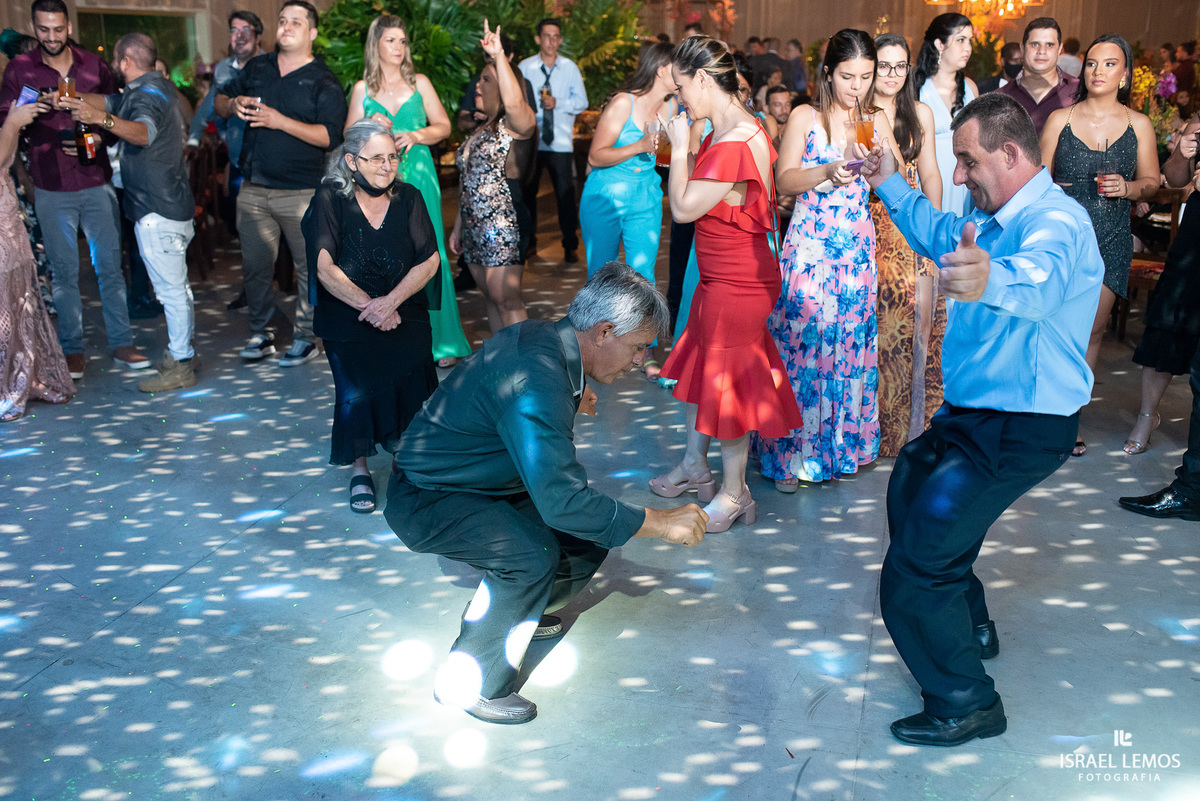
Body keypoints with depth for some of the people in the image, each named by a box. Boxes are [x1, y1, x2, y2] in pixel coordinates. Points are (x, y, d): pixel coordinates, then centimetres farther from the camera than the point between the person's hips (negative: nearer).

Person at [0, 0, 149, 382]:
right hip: (51, 190, -1)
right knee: (64, 271, 4)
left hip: (96, 182, 1)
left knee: (109, 265, 2)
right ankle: (73, 349, 12)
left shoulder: (93, 64, 5)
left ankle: (121, 343, 11)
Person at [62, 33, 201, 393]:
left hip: (158, 211, -11)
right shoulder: (153, 88, 15)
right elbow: (111, 102, 22)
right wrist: (70, 98, 9)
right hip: (166, 205, 11)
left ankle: (180, 365, -2)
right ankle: (181, 352, 28)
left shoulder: (149, 94, -17)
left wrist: (102, 119, -53)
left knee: (171, 288, -6)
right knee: (174, 286, 18)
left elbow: (144, 133, -38)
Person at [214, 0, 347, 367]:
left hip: (301, 192, -4)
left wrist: (280, 121, -21)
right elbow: (218, 102, 22)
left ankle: (306, 338, 11)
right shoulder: (256, 67, 14)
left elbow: (330, 136, -15)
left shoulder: (323, 81, -2)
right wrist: (232, 104, -2)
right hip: (253, 189, 4)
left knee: (308, 265, 0)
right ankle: (259, 335, 20)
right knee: (255, 266, 8)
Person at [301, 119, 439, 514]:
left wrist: (390, 301, -14)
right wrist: (368, 306, -14)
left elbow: (429, 260, 0)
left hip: (404, 312, 2)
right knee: (357, 386, -23)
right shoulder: (330, 200, -2)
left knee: (409, 374, -24)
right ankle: (359, 470, -5)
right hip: (346, 316, -2)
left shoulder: (408, 197, 6)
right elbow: (325, 267, -8)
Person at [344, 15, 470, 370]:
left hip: (418, 177, 0)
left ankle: (440, 340, -1)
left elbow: (443, 126, 9)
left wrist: (417, 135, -9)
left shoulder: (419, 83, 9)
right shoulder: (363, 89, 9)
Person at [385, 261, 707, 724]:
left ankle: (515, 612, 30)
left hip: (475, 481, 10)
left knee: (589, 536, 4)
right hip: (425, 500, -10)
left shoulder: (541, 336, -4)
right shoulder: (537, 384, -34)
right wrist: (659, 522, -32)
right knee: (533, 554, -31)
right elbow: (561, 501, -38)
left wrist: (572, 397, 18)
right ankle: (469, 683, -12)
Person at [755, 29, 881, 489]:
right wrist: (828, 172, -26)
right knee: (802, 341, -4)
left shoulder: (875, 125, 10)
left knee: (849, 344, 7)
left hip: (857, 251, 3)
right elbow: (784, 181, -9)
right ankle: (792, 454, 5)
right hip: (809, 248, -3)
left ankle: (841, 445, 21)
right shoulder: (806, 118, 1)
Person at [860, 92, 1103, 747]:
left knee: (912, 570, -14)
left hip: (1017, 433, -11)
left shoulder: (1055, 220, -23)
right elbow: (938, 235, 34)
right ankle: (971, 626, 46)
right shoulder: (997, 217, 11)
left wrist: (991, 279, -70)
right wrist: (889, 185, 24)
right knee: (908, 487, 31)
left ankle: (966, 702, 5)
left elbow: (1041, 276, -48)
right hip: (974, 414, 11)